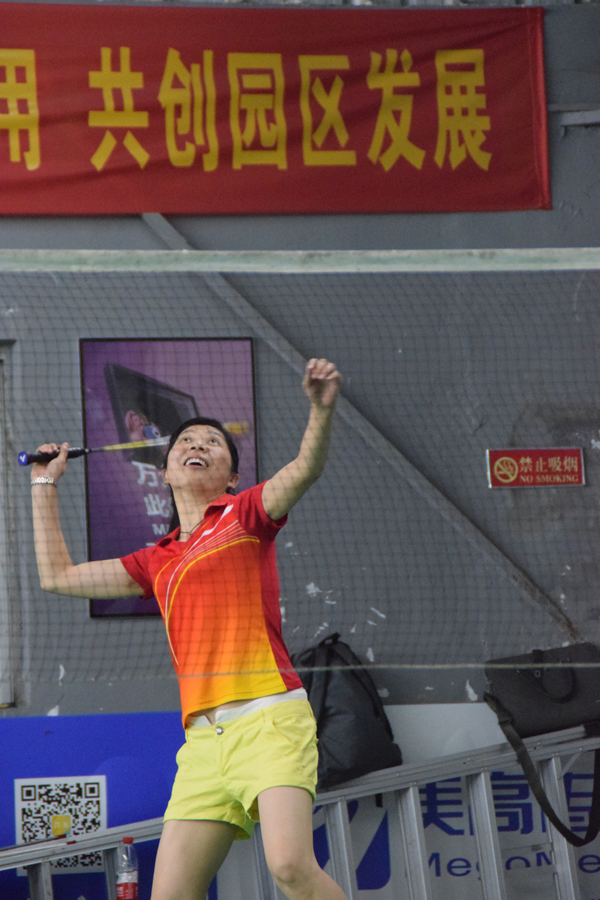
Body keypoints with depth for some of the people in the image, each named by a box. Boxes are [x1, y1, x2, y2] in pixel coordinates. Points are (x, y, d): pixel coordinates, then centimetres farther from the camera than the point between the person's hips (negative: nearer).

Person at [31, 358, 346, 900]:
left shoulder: (246, 515, 11)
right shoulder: (157, 563, 24)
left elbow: (306, 469, -8)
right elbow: (58, 576, 32)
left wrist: (322, 408, -26)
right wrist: (45, 484, 36)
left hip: (269, 718, -5)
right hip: (204, 738, 5)